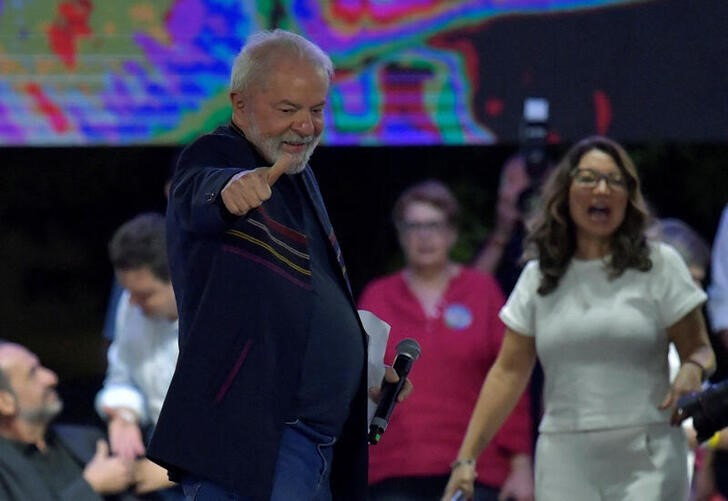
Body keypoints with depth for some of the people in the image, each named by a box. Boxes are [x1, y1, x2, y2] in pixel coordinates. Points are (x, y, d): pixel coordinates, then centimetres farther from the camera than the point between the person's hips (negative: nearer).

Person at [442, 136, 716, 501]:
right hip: (564, 466, 2)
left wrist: (693, 370, -18)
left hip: (646, 462, -2)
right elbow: (508, 373, 12)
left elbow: (700, 351, 7)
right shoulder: (538, 277, 12)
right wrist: (467, 457, 5)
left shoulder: (660, 265, 6)